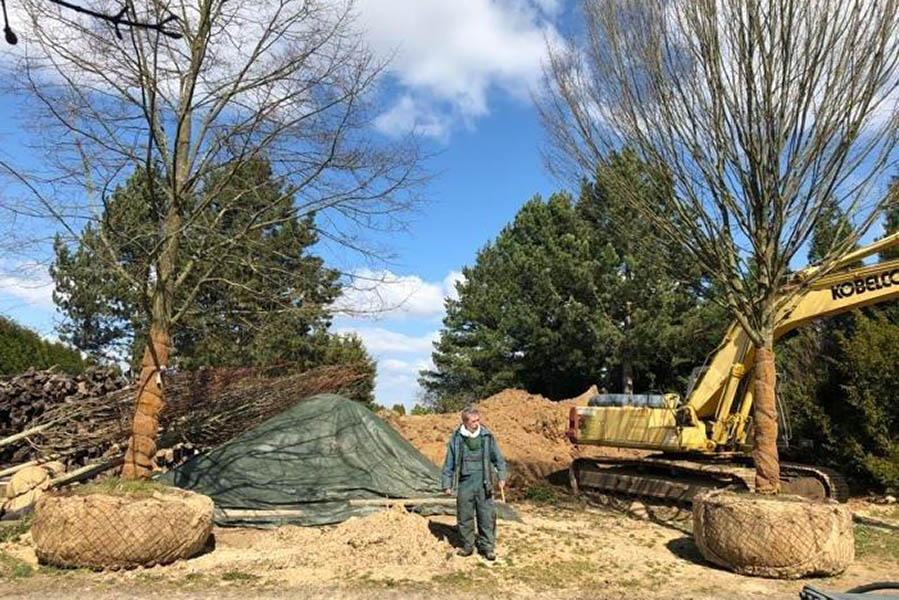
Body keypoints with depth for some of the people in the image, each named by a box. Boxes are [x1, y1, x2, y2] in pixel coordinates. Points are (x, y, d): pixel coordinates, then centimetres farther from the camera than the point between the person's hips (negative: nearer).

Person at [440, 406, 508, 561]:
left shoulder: (487, 436, -1)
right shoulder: (456, 438, -2)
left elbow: (498, 458, 10)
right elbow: (449, 463, 6)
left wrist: (502, 476, 7)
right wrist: (447, 484, 6)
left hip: (483, 483, 0)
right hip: (465, 484, 0)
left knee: (487, 515, 2)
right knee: (464, 516, 9)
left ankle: (487, 546, 17)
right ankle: (467, 546, 25)